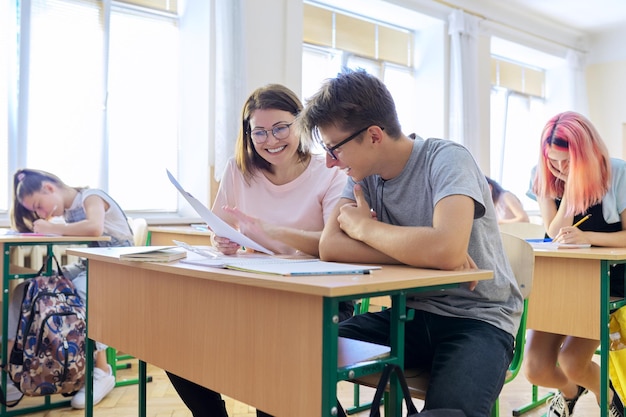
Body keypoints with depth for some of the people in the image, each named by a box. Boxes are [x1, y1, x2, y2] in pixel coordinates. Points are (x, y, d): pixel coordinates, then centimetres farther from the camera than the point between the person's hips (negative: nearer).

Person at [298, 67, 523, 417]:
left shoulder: (446, 159, -16)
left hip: (478, 317, -5)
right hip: (412, 313, 5)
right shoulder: (366, 174, 1)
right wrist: (422, 252, -22)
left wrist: (364, 226, -18)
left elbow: (447, 250, -34)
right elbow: (330, 247, -13)